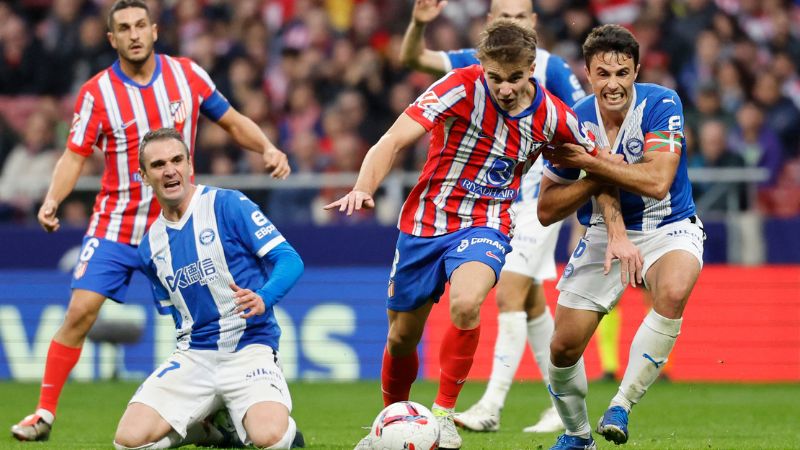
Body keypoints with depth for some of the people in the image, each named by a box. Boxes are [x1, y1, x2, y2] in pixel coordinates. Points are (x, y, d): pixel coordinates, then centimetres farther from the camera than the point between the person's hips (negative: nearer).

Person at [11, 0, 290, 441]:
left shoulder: (187, 75, -2)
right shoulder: (96, 92, -8)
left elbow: (232, 122, 8)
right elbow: (74, 156, -6)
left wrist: (268, 149, -9)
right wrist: (52, 199, -23)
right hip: (116, 223, -1)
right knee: (80, 312, -10)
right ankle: (44, 413, -2)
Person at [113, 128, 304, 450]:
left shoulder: (228, 205, -5)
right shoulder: (150, 246, 13)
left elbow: (289, 260, -11)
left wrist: (263, 299, -28)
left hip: (249, 347, -5)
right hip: (193, 355, 5)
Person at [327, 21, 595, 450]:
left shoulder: (552, 116, -10)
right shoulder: (462, 88, -19)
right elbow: (394, 140, -26)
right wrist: (363, 189, -42)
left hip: (484, 226, 0)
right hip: (424, 222, 0)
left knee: (466, 304, -32)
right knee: (402, 337, 12)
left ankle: (444, 413, -15)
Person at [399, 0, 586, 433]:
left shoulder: (550, 68, -10)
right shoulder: (476, 64, 3)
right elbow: (412, 57, -7)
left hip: (539, 199, -6)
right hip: (498, 202, 6)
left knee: (509, 295, -14)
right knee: (530, 302, 11)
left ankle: (492, 406, -15)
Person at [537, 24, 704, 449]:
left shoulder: (662, 104, -18)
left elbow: (657, 182, -29)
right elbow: (546, 210, -7)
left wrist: (588, 161, -25)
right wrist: (596, 179, -22)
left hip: (668, 228, -3)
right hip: (604, 234, 3)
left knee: (673, 293, -36)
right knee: (563, 348, -3)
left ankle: (622, 406, -24)